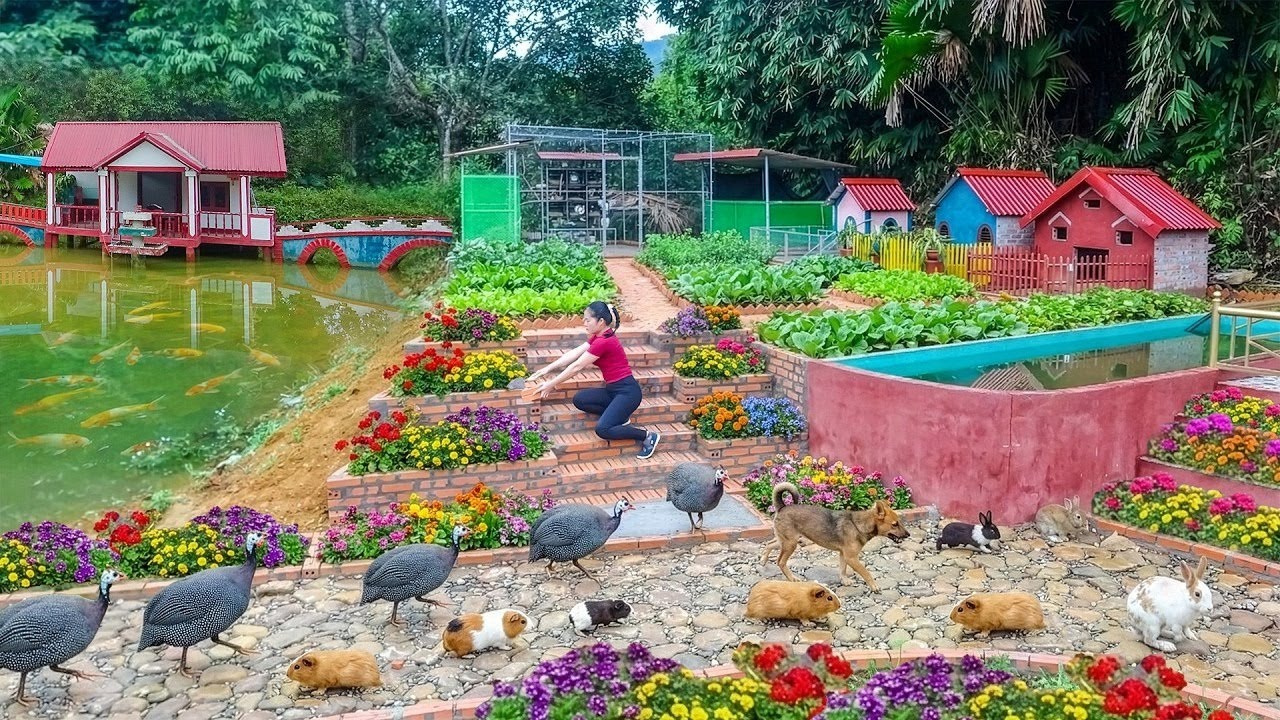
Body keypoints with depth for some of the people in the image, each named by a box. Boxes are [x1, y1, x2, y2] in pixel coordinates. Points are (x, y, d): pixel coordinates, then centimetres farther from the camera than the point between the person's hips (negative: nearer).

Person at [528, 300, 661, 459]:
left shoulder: (604, 342, -20)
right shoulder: (598, 337, 9)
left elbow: (576, 367, -15)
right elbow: (573, 354, 11)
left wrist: (551, 384, -6)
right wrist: (548, 369, 9)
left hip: (627, 391, -9)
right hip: (613, 390, 9)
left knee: (602, 430, -22)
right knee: (579, 400, -5)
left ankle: (648, 435, -4)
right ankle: (619, 417, 8)